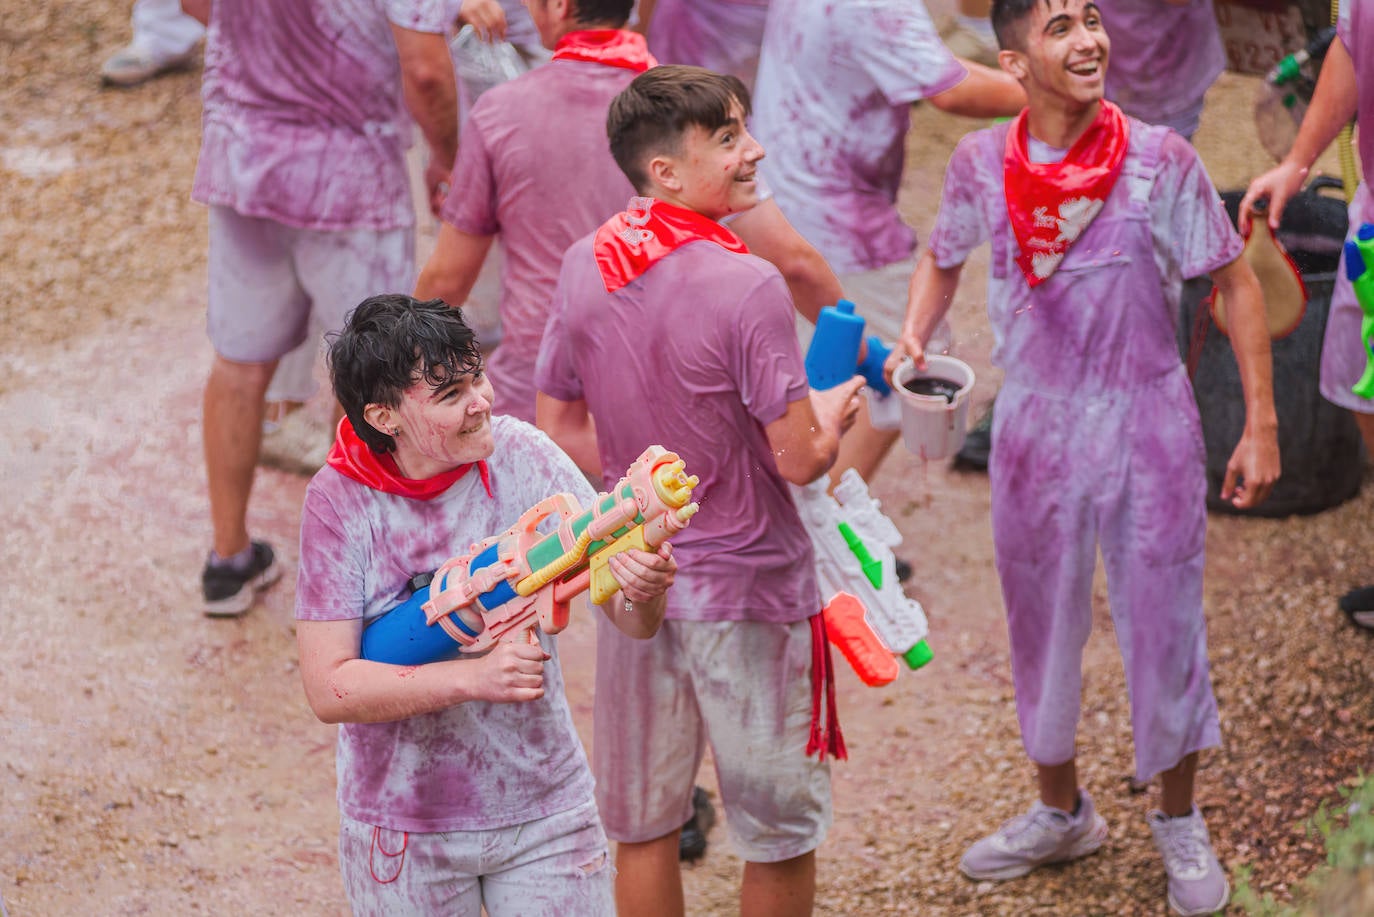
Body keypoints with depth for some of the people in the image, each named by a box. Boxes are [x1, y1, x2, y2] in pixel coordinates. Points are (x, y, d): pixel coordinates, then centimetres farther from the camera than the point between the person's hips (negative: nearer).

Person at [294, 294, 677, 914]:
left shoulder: (521, 456, -10)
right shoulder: (341, 502, -15)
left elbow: (632, 624, -10)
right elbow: (329, 688, -20)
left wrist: (644, 593, -33)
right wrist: (474, 677, -31)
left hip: (545, 813, 2)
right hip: (404, 829, -1)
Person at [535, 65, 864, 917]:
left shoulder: (585, 267, -4)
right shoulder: (747, 287, -23)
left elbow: (561, 426, 6)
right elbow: (800, 459, -20)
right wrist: (833, 411, 1)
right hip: (748, 586, -5)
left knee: (642, 824, 17)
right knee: (781, 833, 13)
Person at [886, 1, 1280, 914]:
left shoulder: (1159, 161, -14)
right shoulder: (982, 164, -7)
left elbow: (1238, 283, -6)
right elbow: (943, 259, 12)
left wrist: (1262, 425, -8)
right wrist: (913, 339, -8)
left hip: (1148, 428, -2)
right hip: (1035, 428, 2)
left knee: (1163, 624, 7)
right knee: (1041, 627, 16)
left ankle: (1180, 822, 29)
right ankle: (1062, 812, 39)